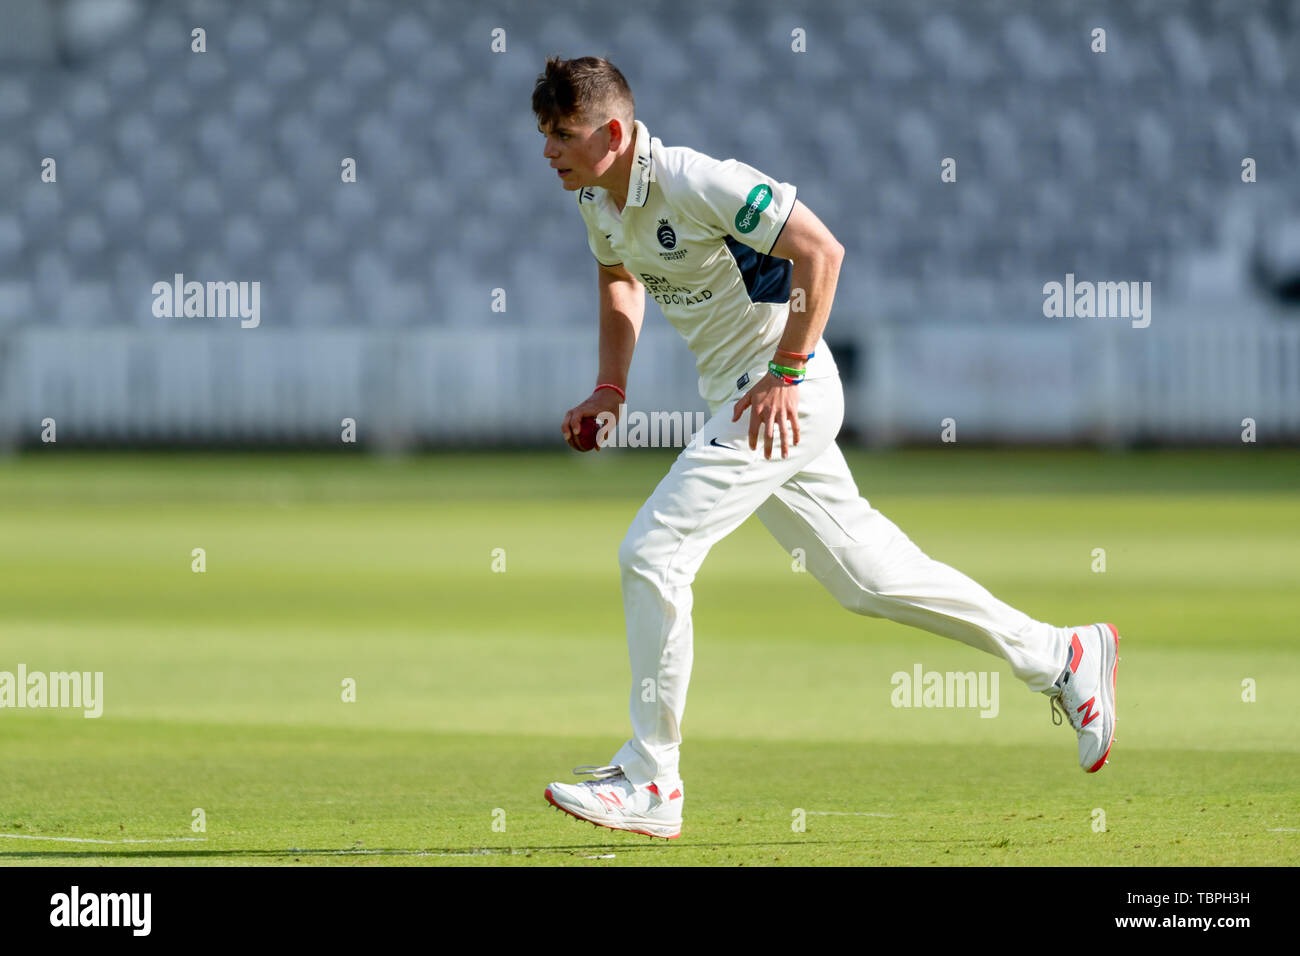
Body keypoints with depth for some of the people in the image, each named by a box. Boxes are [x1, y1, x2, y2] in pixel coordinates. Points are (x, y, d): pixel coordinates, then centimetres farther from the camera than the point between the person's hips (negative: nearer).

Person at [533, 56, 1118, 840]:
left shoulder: (694, 184, -23)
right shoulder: (596, 197, 4)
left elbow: (820, 249, -24)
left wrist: (784, 374, -24)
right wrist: (610, 388, 14)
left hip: (787, 396, -9)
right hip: (738, 396, 9)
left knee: (653, 555, -14)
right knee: (862, 574, 14)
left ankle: (651, 782, -6)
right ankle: (1060, 657, 25)